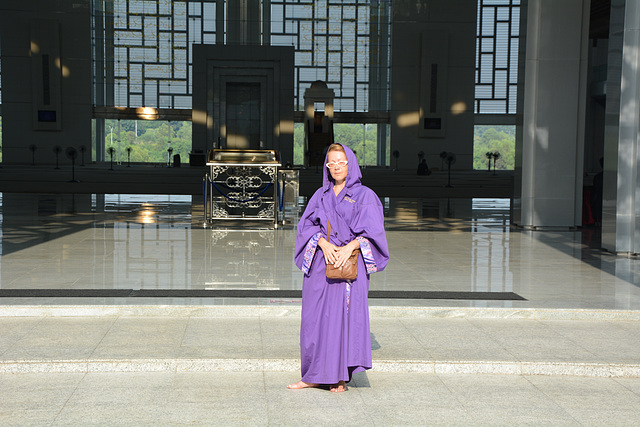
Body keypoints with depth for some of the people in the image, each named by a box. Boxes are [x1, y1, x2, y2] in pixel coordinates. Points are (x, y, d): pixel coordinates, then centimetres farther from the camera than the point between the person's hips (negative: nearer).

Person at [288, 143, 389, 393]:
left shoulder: (364, 196, 3)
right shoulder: (320, 196, 14)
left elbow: (370, 230, -5)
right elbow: (308, 225, 6)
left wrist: (349, 247, -20)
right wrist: (324, 243, -13)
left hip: (349, 263, -4)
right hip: (321, 262, 4)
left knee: (344, 313, -6)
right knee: (316, 315, 3)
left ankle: (340, 376, 0)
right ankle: (317, 375, 10)